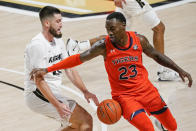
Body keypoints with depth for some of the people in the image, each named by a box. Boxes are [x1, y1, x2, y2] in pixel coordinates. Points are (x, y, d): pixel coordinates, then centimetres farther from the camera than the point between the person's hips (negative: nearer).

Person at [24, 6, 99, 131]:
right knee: (86, 121, -14)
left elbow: (69, 69, 13)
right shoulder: (37, 45, -20)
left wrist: (85, 91, 1)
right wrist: (57, 105, -32)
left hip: (54, 93, 9)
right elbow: (39, 81, -25)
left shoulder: (58, 41, 10)